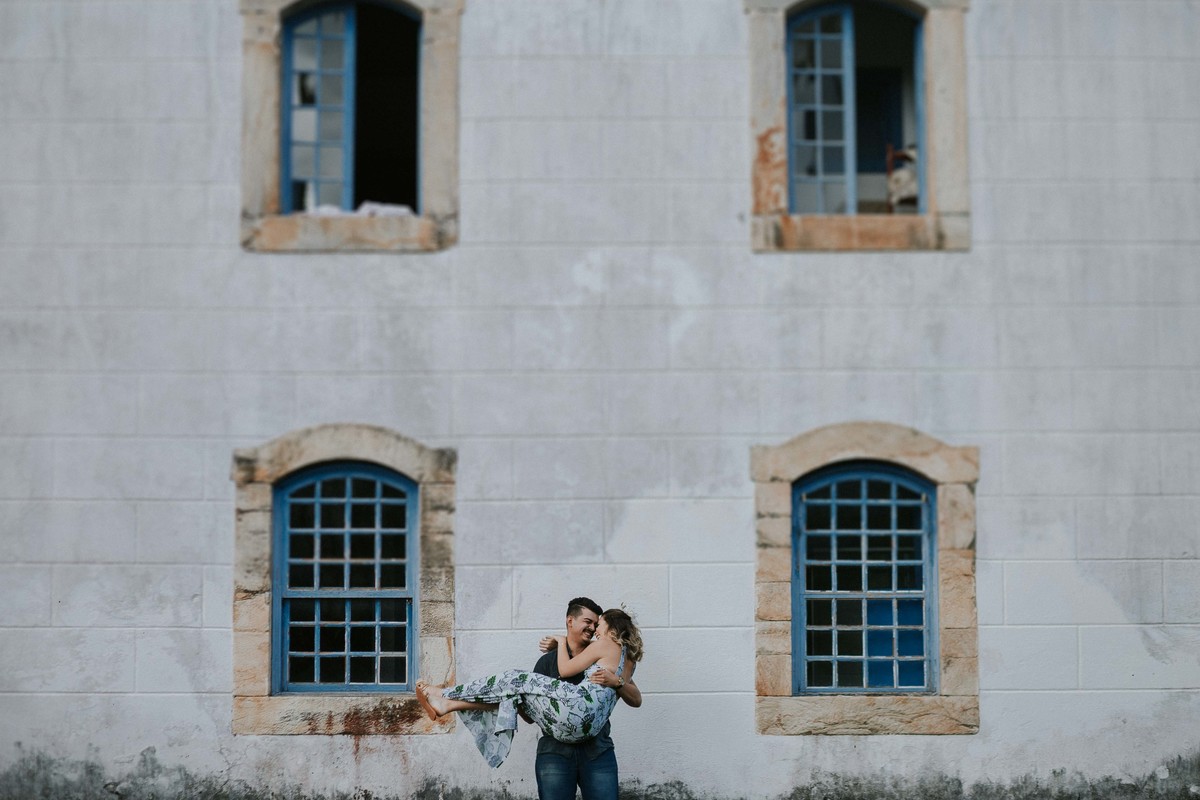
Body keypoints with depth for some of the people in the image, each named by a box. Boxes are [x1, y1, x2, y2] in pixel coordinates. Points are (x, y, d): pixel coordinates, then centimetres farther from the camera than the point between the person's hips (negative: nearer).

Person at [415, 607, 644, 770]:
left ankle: (445, 696, 3)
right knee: (513, 693, 10)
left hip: (578, 706, -8)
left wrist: (562, 643, 21)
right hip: (584, 729, 8)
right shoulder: (627, 658, 27)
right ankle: (448, 705, 3)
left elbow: (565, 670, 3)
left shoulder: (606, 644, 3)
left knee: (515, 681, -1)